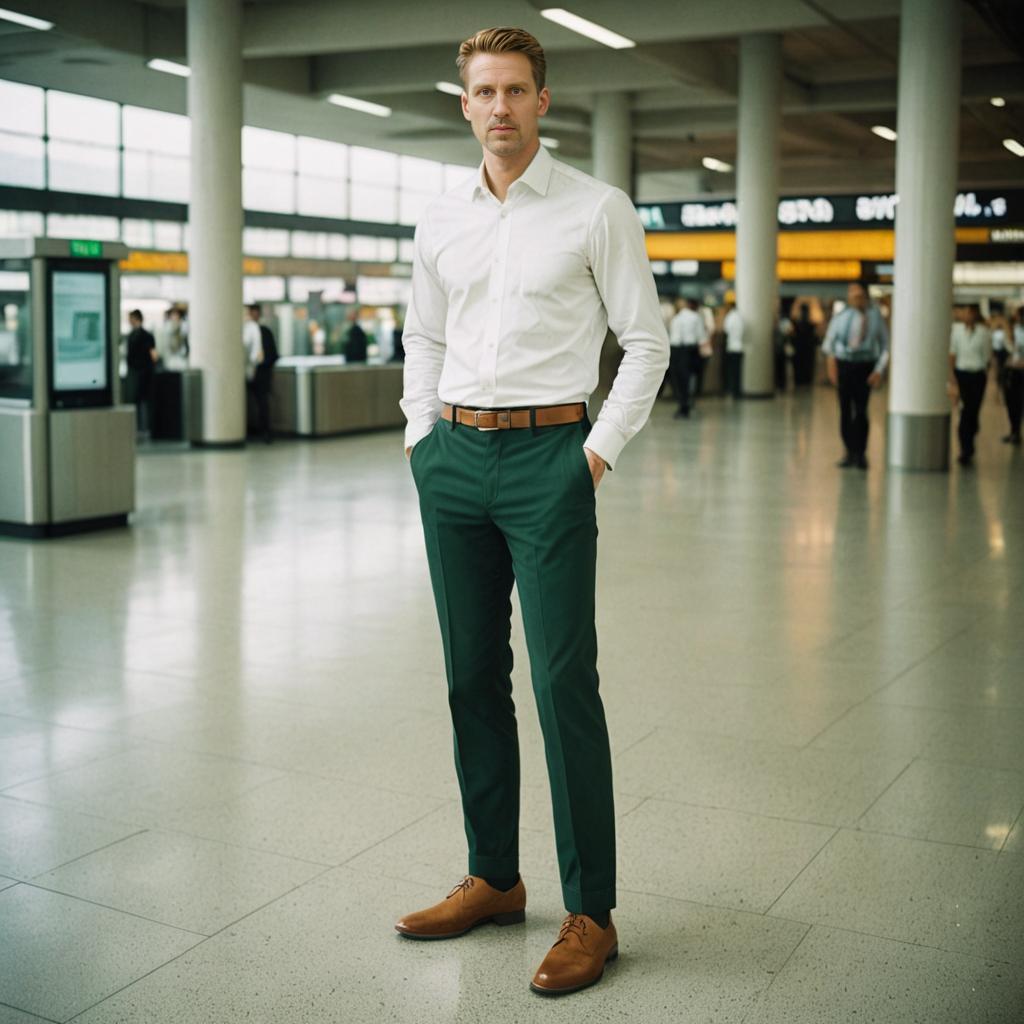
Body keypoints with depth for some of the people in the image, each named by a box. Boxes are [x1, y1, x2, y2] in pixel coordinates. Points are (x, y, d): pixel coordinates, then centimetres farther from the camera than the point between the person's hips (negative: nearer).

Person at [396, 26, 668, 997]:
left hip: (547, 457, -5)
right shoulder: (440, 220, 12)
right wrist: (421, 435, 11)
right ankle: (492, 878, 25)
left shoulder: (597, 210, -1)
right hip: (452, 457, 5)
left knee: (564, 686, -6)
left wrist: (598, 451, -7)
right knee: (472, 678, 11)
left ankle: (590, 913, 6)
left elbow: (646, 342, -1)